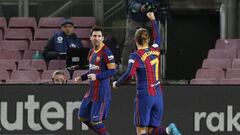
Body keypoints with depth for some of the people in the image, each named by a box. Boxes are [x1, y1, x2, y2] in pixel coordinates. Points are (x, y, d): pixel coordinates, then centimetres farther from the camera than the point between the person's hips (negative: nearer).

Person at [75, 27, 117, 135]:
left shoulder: (106, 52, -14)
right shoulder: (91, 52, 13)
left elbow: (113, 71, -18)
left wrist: (97, 76, -25)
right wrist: (82, 78, 17)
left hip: (102, 90, -9)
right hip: (92, 89, 9)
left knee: (95, 121, -10)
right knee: (82, 117, 14)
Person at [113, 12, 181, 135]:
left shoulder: (136, 56, -9)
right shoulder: (155, 51, 8)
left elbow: (129, 74, -21)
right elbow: (157, 38, 29)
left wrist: (117, 83, -4)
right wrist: (153, 20, 40)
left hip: (144, 96, -6)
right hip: (158, 95, 6)